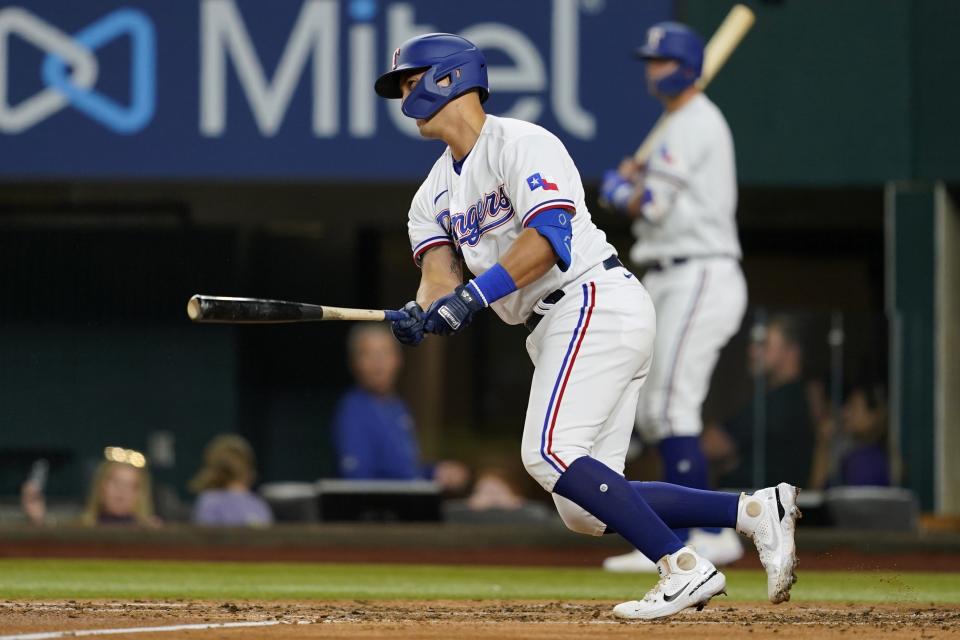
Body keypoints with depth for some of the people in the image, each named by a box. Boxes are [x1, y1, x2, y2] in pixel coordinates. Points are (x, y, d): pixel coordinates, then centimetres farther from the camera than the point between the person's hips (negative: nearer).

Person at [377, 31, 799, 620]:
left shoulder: (520, 144, -6)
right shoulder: (434, 195, 20)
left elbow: (550, 235, -20)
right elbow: (440, 273, 4)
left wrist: (475, 294, -28)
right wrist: (419, 315, -19)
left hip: (596, 301, -9)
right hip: (559, 328, 9)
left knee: (549, 454, -23)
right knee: (584, 510, 0)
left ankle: (685, 568, -23)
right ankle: (757, 511, -1)